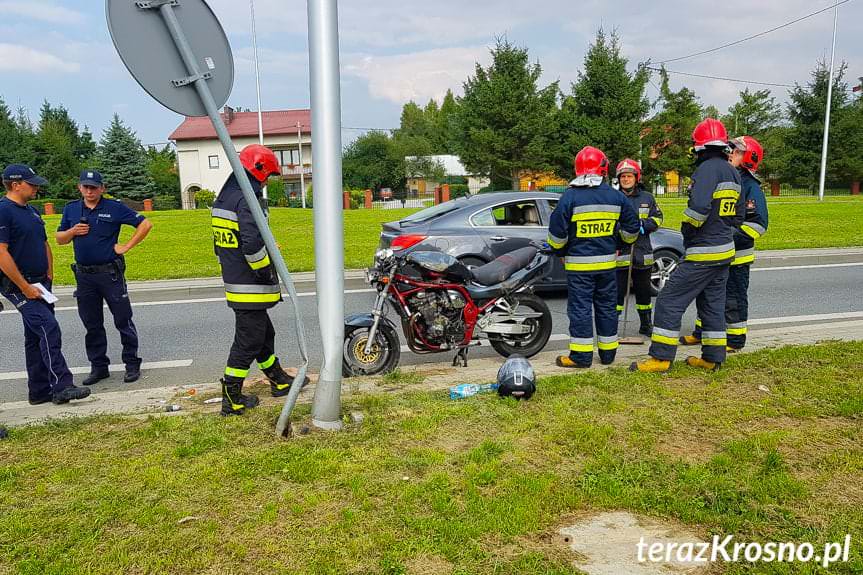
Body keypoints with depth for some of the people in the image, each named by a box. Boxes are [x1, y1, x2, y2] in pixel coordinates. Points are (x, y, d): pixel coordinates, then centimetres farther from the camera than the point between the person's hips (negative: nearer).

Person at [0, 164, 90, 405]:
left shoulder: (31, 211, 16)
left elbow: (44, 245, 24)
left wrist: (49, 276, 13)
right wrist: (25, 287, -19)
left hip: (39, 285, 9)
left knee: (36, 336, 11)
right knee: (49, 329, -17)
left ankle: (39, 391, 18)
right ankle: (61, 386, -16)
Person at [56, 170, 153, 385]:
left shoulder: (114, 208, -4)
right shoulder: (71, 209, 10)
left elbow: (145, 224, -4)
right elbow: (59, 239, 16)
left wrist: (127, 246, -7)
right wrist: (72, 231, -5)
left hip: (110, 273, -4)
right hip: (84, 275, 4)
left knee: (123, 320, 1)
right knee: (92, 324, 11)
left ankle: (132, 364, 11)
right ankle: (98, 367, 22)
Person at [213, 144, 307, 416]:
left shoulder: (224, 197, 14)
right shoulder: (247, 200, -19)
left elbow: (221, 241, 19)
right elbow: (253, 243, -29)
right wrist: (266, 271, -16)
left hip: (233, 279, 11)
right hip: (250, 286, -10)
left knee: (264, 333, 21)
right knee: (248, 341, -1)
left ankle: (279, 381, 35)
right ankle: (231, 399, 7)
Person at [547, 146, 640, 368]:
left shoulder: (570, 196, -10)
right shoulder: (616, 196, 3)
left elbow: (557, 233, -9)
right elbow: (631, 227, 11)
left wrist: (556, 247, 11)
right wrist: (626, 238, 32)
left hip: (578, 263, -4)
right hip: (607, 261, 4)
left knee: (580, 308, 1)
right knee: (607, 306, 14)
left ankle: (581, 355, 2)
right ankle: (608, 352, 22)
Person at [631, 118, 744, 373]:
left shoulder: (707, 169, -17)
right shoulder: (732, 173, 13)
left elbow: (699, 207, -30)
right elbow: (738, 215, 19)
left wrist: (687, 230, -12)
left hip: (703, 252, -9)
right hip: (725, 250, 10)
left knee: (670, 300, -5)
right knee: (713, 304, 17)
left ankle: (661, 357, -3)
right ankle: (713, 358, 23)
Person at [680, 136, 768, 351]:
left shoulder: (751, 187, -13)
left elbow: (758, 224, -18)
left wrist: (731, 238, -23)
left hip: (736, 256, -8)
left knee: (734, 299, 1)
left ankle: (735, 340, 12)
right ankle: (701, 333, 28)